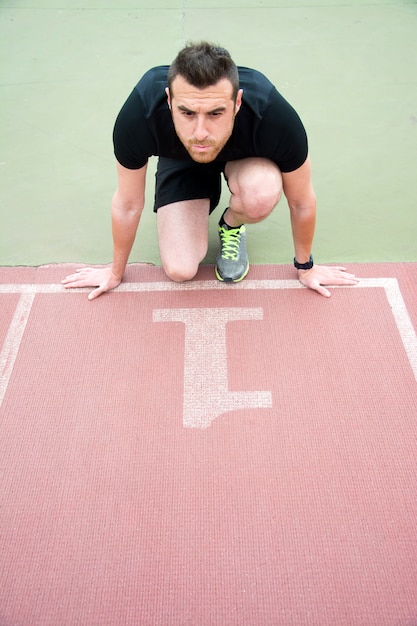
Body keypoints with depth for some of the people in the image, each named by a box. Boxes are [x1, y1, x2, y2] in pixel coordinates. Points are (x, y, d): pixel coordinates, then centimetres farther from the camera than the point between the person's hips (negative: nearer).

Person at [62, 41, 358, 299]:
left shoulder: (274, 117, -40)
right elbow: (128, 203, -19)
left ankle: (232, 226, 2)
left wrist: (305, 266, -4)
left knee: (262, 195, -36)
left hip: (245, 156, 0)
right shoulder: (139, 115, -39)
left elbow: (302, 201, -20)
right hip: (180, 159, 1)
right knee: (180, 269, -16)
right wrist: (116, 271, -4)